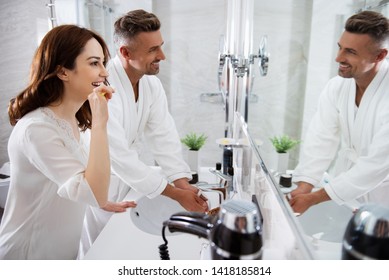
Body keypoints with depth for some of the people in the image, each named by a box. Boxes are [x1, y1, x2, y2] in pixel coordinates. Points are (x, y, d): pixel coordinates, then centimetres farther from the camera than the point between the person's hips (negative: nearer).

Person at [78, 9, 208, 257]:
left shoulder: (152, 83, -7)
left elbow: (164, 136, -9)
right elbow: (119, 157, -30)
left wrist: (184, 184, -20)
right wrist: (176, 194, -26)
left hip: (127, 180, 6)